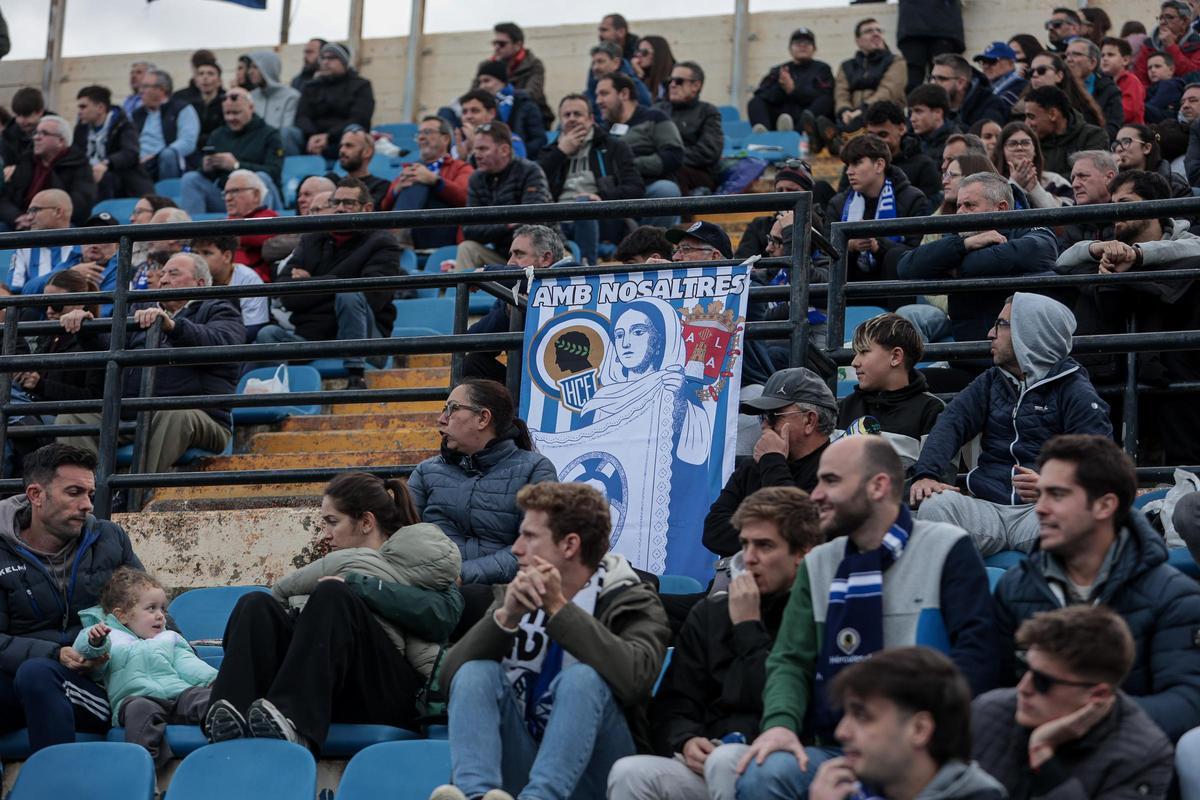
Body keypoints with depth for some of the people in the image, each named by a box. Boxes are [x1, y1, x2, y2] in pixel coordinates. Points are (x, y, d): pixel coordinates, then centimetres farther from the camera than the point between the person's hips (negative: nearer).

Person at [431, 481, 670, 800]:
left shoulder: (632, 601, -1)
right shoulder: (519, 596, 12)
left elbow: (634, 677, -24)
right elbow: (452, 674, -3)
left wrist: (558, 607, -21)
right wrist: (507, 616, -18)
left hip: (590, 770, -4)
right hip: (522, 760, 4)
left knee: (583, 678, -29)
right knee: (476, 672, -19)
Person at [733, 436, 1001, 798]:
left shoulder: (948, 550, 3)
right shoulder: (818, 565, 18)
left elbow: (976, 656, -6)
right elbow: (790, 660, 12)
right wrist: (780, 723, -11)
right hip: (834, 748, 4)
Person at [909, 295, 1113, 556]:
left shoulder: (1074, 391, 5)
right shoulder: (990, 382, 22)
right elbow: (951, 423, 5)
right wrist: (926, 474, -16)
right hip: (986, 505, 4)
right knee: (935, 505, -28)